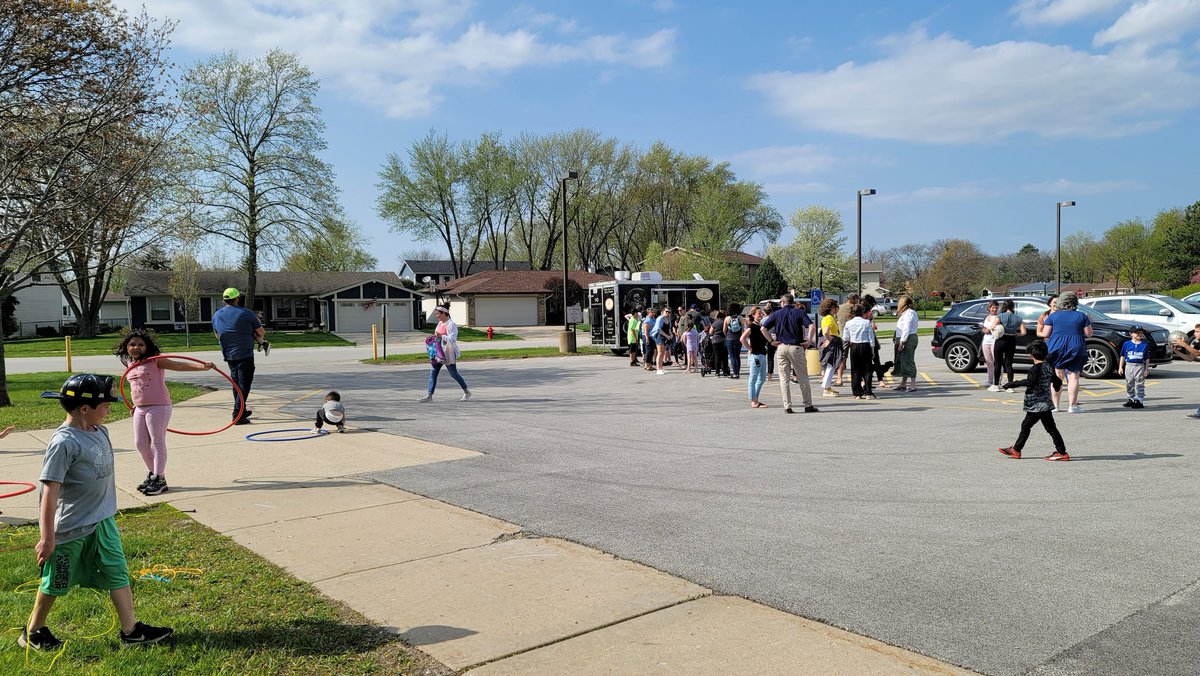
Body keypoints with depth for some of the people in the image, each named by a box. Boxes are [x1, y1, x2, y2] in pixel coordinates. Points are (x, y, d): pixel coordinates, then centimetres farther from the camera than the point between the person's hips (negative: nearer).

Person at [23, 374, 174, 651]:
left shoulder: (100, 431, 1)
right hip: (70, 528, -7)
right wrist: (47, 538, -20)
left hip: (102, 521, 7)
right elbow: (49, 491, -22)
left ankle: (131, 630, 14)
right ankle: (32, 631, 35)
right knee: (56, 583, 12)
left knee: (118, 572, 7)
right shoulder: (63, 443, -23)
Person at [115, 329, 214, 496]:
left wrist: (202, 367, -33)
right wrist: (136, 404, 21)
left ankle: (159, 479, 4)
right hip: (140, 409, 7)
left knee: (157, 442, -2)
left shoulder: (154, 361, -10)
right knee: (140, 443, 12)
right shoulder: (131, 365, 11)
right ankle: (153, 474, 28)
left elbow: (179, 365, -20)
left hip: (158, 407, -7)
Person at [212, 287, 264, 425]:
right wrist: (257, 337, 17)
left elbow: (217, 335, 22)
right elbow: (261, 333, -4)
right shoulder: (245, 313, -10)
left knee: (236, 384, 19)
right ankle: (238, 415, -11)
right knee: (244, 385, -4)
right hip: (245, 355, -6)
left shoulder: (216, 315, 8)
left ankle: (242, 411, 30)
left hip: (228, 356, 6)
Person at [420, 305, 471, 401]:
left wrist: (441, 336, -30)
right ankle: (429, 396, 1)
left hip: (448, 353, -8)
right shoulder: (440, 323, 13)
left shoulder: (451, 324, -14)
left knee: (454, 374, 2)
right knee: (433, 373, 1)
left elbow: (452, 339, -23)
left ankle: (467, 392, 20)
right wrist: (435, 336, 8)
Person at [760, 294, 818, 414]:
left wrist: (772, 341, 2)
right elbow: (811, 326, -12)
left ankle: (787, 406, 2)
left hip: (781, 347, 1)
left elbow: (763, 328, -3)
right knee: (803, 377, 8)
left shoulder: (776, 314, 6)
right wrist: (809, 341, -4)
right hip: (796, 347, -1)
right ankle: (808, 405, 10)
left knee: (784, 379, 5)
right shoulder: (800, 313, 3)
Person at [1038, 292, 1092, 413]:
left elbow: (1045, 334, -1)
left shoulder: (1053, 316, 1)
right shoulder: (1082, 316, 2)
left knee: (1057, 377, 6)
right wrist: (1089, 323, 20)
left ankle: (1055, 404, 9)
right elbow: (1088, 334, 3)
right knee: (1073, 377, 2)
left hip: (1056, 348, 0)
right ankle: (1072, 405, 0)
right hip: (1076, 349, 0)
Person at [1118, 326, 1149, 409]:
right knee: (1129, 384, 10)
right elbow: (1122, 356, 7)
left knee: (1139, 384, -3)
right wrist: (1120, 367, 3)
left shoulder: (1145, 345, 1)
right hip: (1129, 366, 2)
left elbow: (1147, 358, 4)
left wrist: (1146, 369, 0)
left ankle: (1139, 400, 0)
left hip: (1139, 366, -2)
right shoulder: (1127, 344, 2)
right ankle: (1131, 399, 21)